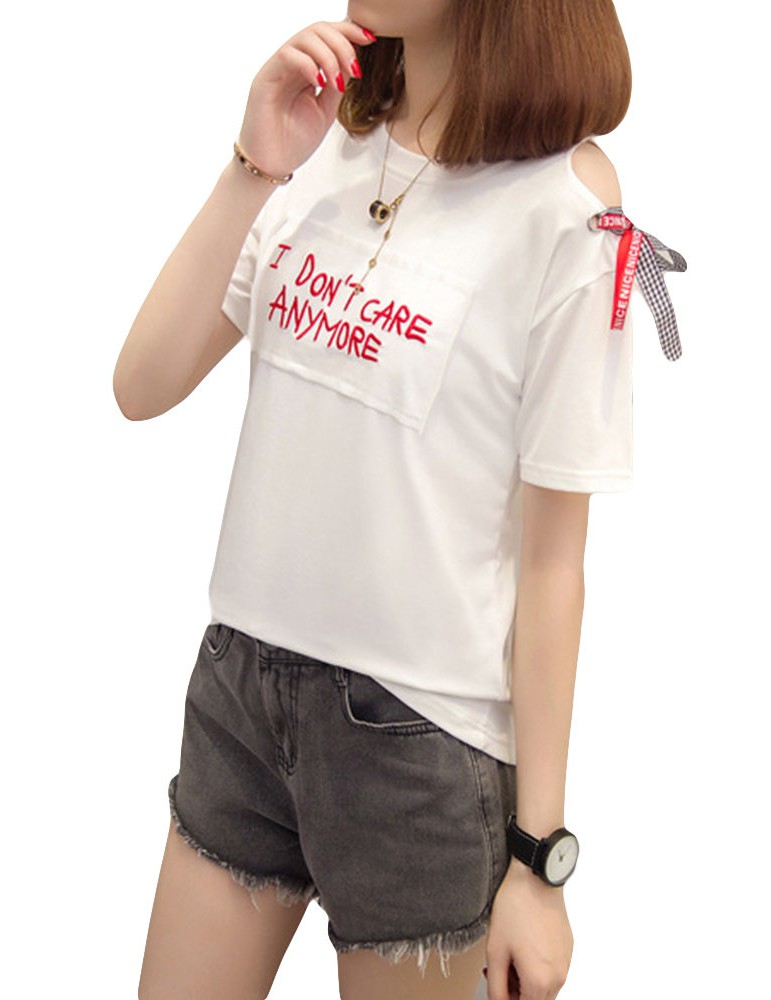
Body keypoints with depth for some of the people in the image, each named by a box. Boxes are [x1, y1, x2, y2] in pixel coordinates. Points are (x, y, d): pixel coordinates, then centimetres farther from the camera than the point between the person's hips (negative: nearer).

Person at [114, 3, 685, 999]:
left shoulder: (564, 201, -14)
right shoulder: (323, 143, 3)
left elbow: (551, 558, -12)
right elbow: (144, 387, -3)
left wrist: (537, 855, -8)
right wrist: (253, 171, -14)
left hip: (416, 726, -5)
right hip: (240, 686, 5)